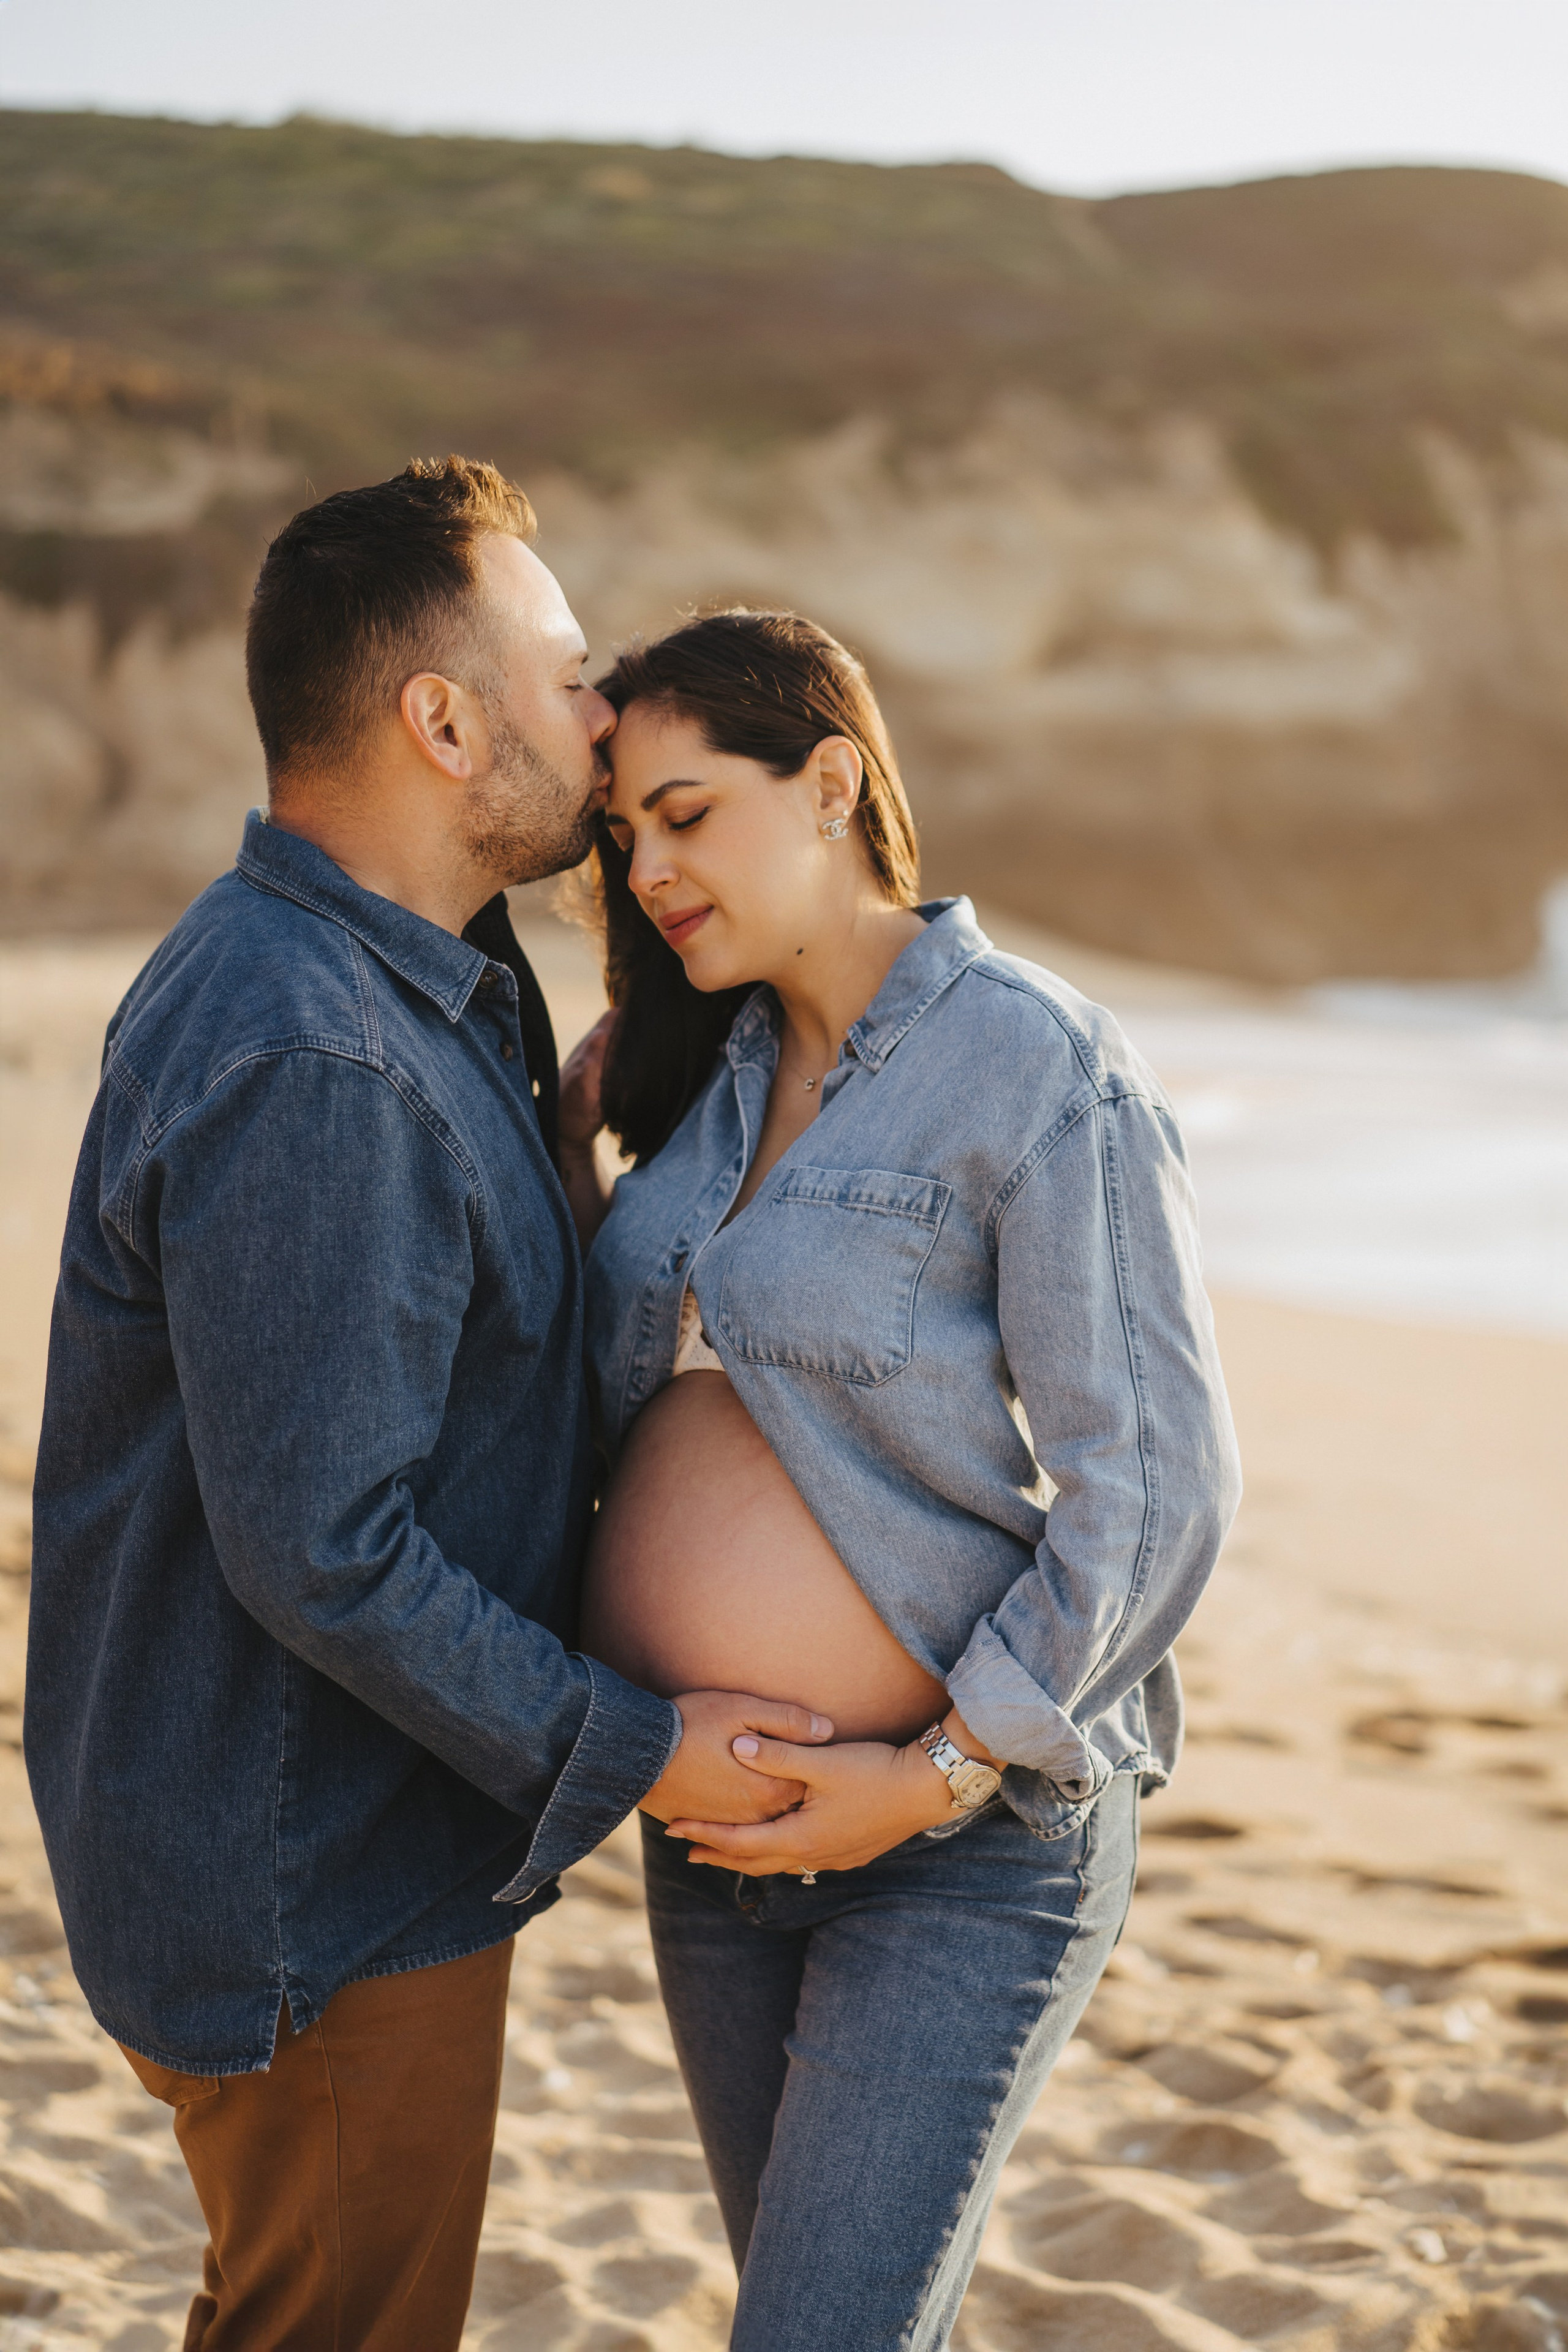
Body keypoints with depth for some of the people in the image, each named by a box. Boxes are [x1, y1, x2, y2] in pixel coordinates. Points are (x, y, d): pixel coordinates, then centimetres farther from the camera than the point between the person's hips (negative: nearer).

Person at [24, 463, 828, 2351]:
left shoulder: (394, 990, 7)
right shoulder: (305, 1066, -28)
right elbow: (318, 1553, -28)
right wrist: (626, 1752, -19)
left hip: (341, 1844, 10)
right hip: (312, 1909, -10)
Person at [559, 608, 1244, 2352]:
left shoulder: (1040, 1076, -14)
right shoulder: (714, 1070, 7)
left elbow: (1155, 1489, -16)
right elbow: (630, 1395, 12)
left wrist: (940, 1775, -17)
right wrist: (562, 1160, 2)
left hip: (969, 1836, -7)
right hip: (713, 1823, 7)